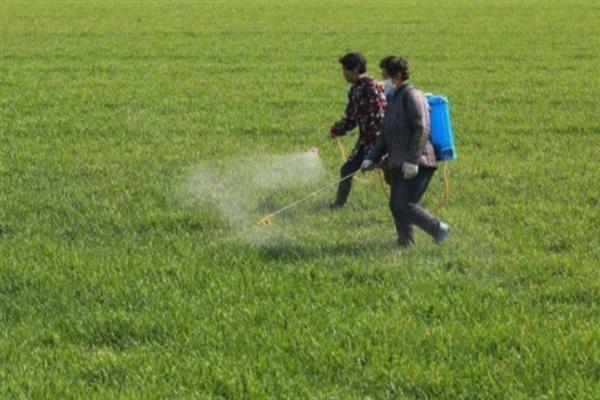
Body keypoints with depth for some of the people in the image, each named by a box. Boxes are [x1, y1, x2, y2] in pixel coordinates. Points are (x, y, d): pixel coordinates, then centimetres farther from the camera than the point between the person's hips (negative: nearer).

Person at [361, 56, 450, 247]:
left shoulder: (412, 96, -9)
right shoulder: (393, 100, 20)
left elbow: (421, 129, -18)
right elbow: (385, 136, 23)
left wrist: (412, 160, -24)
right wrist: (371, 158, 10)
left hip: (417, 164, -10)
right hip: (398, 164, 10)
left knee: (404, 204, -16)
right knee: (396, 205, 8)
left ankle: (439, 228, -4)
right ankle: (405, 244, 15)